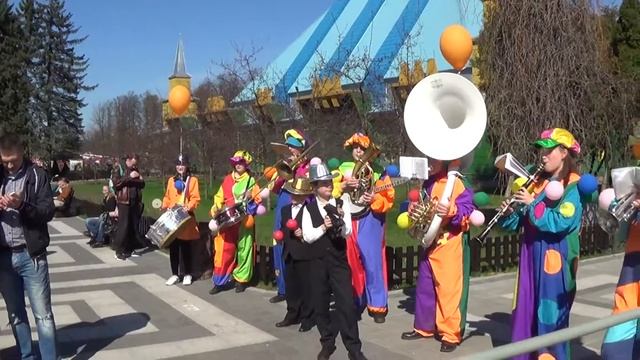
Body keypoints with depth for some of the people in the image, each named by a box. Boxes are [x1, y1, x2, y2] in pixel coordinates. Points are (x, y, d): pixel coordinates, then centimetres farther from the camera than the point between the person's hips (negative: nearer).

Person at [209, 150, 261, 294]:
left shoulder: (251, 181, 3)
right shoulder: (227, 180, 12)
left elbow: (258, 199, 0)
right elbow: (219, 197, 16)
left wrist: (251, 198, -20)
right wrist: (216, 209, -1)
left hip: (244, 222, -2)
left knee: (243, 251, 4)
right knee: (224, 251, 1)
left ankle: (241, 280, 16)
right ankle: (220, 281, 9)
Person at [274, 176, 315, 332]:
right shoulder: (285, 209, 16)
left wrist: (303, 234, -23)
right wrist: (280, 236, 3)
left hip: (304, 254, -7)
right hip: (289, 253, 7)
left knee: (306, 286, 1)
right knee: (290, 285, 12)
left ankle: (307, 318, 11)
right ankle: (292, 315, 24)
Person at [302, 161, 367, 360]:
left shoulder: (341, 203, 0)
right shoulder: (309, 208, 0)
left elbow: (347, 232, -5)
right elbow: (307, 236, -5)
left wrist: (340, 220, -23)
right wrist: (324, 227, -17)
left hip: (339, 260, -1)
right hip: (318, 262, 1)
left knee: (346, 303, -4)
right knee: (320, 304, 9)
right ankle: (327, 342, 26)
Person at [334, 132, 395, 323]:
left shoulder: (376, 170, 3)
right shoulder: (343, 168, 11)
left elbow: (388, 198, -2)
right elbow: (330, 192, 3)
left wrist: (374, 199, -19)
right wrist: (344, 186, -14)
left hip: (370, 220, -3)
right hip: (348, 219, 3)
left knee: (372, 262, -4)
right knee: (351, 262, 8)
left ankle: (377, 305, 5)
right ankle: (354, 302, 20)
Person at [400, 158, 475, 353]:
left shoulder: (457, 184, -12)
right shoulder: (428, 185, 11)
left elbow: (467, 212, -18)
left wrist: (451, 211, -35)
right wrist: (414, 209, 1)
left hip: (450, 244, -8)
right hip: (430, 242, 8)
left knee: (449, 289, -5)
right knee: (425, 287, 14)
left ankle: (451, 334, 5)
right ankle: (424, 327, 28)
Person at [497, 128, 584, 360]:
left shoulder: (574, 187, -8)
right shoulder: (537, 183, 12)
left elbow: (561, 223, -21)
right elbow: (518, 223, 12)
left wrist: (532, 204, -18)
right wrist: (510, 212, -8)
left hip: (555, 261, -7)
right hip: (531, 258, 7)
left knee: (550, 317, -3)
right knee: (525, 311, 11)